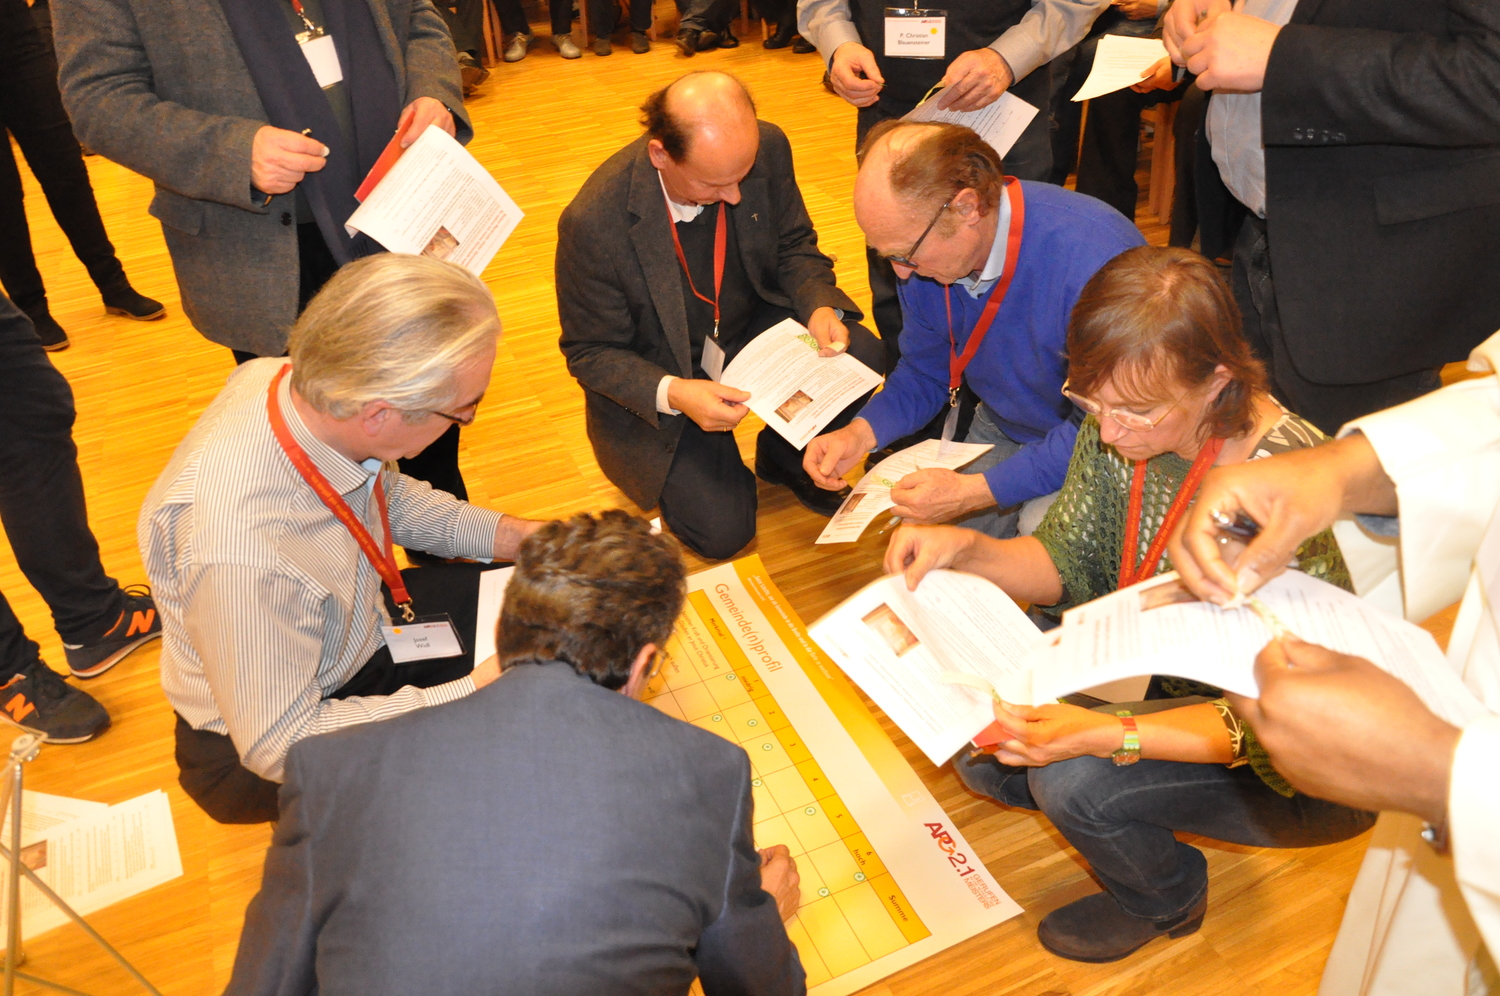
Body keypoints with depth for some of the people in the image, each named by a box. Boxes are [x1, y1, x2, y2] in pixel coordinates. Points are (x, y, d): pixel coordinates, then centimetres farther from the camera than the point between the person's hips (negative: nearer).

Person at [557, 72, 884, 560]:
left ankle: (784, 458, 7)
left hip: (755, 327, 4)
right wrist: (671, 393, -33)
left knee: (860, 357, -23)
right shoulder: (592, 223, -29)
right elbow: (590, 352, -16)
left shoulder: (767, 149, -17)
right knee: (721, 530, -15)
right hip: (656, 375, -4)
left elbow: (795, 246, 1)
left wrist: (820, 306, -21)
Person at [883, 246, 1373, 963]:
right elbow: (1071, 564, -2)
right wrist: (966, 550, -22)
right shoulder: (1119, 427, -14)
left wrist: (1108, 734, -42)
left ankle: (1164, 900, 9)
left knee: (1073, 781, -25)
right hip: (1162, 675, 6)